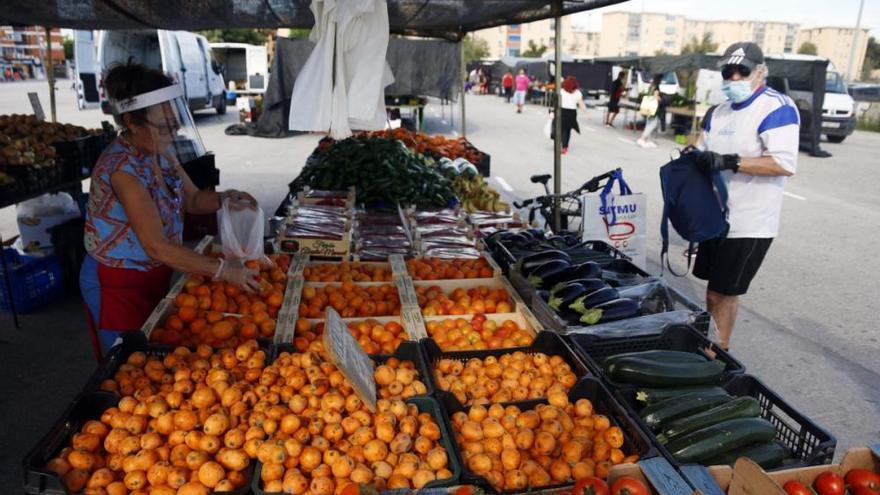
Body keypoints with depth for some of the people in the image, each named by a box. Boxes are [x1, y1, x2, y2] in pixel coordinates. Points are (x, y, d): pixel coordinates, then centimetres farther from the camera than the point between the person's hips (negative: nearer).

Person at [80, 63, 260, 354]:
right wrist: (224, 271, -35)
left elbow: (191, 199, 7)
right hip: (118, 285, -7)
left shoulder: (160, 152, -5)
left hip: (154, 273, 7)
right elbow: (157, 246, -33)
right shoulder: (121, 168, -29)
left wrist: (224, 199, -15)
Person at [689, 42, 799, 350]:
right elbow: (705, 151, 19)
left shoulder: (777, 107, -12)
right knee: (713, 286, 16)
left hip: (749, 224, -7)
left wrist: (730, 162, -29)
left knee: (725, 292, -1)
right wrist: (694, 156, -5)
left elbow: (786, 164, -23)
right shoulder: (719, 112, 13)